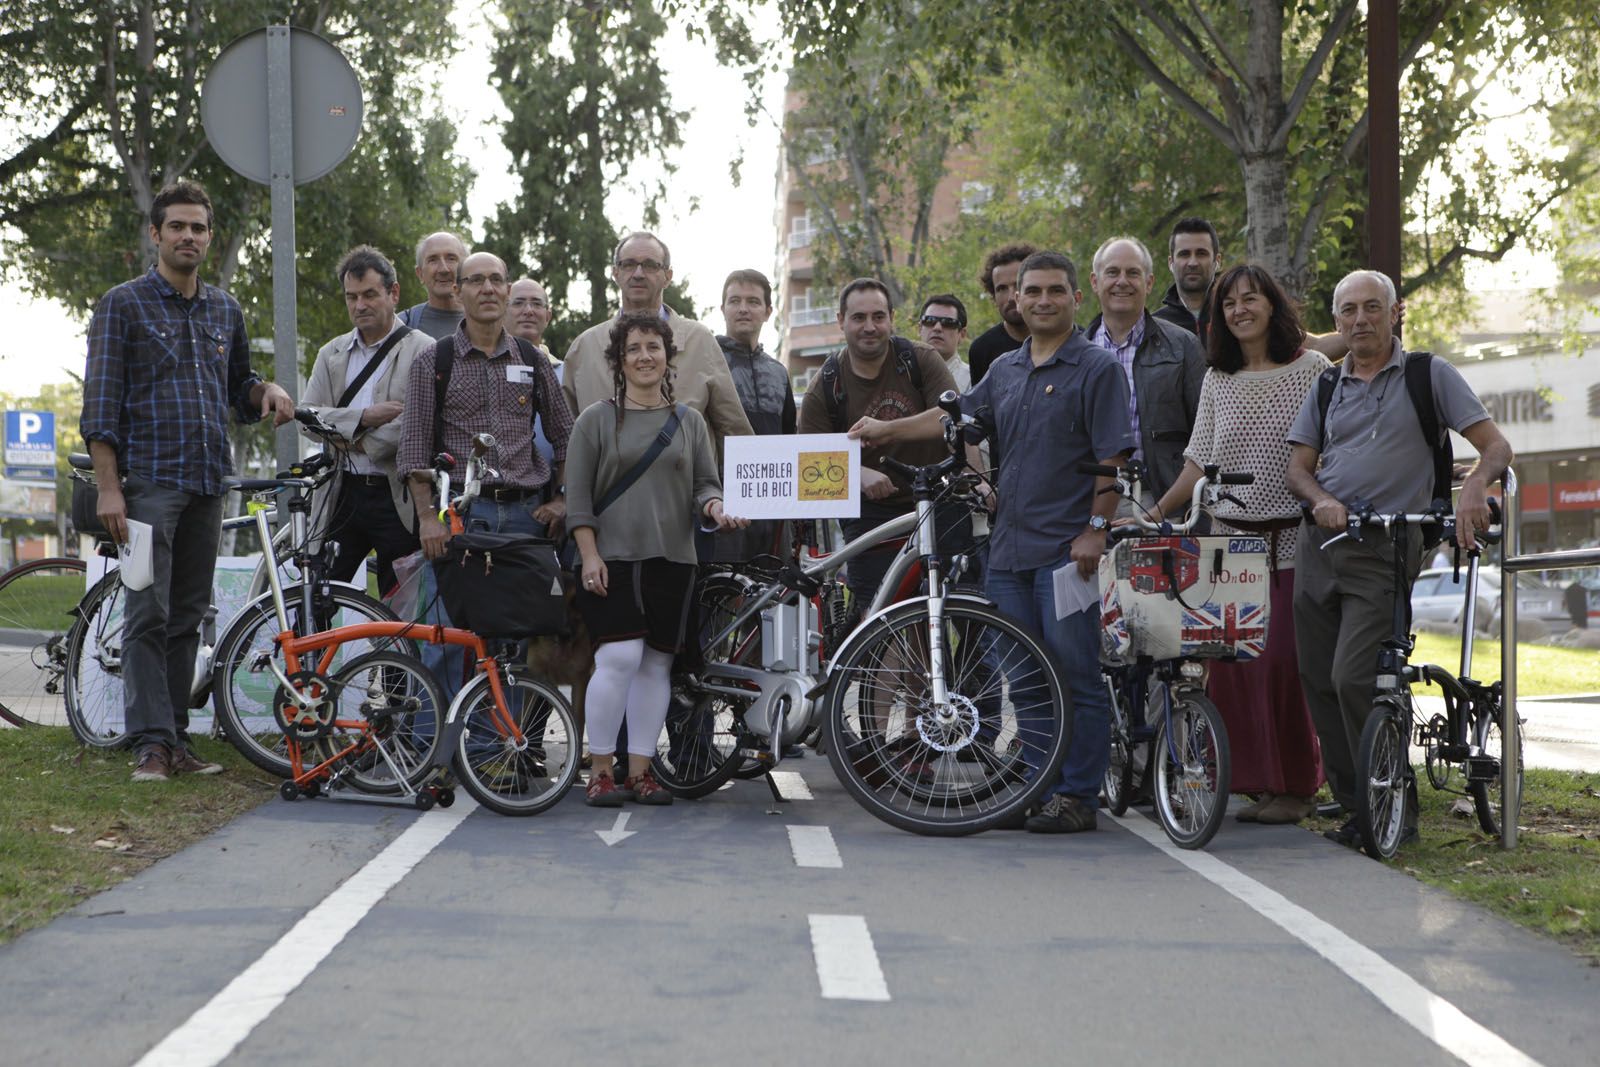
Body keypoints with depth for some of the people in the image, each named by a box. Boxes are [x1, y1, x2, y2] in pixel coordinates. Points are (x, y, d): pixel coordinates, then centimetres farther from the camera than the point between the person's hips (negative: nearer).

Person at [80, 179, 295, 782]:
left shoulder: (226, 312, 16)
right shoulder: (123, 305, 0)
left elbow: (237, 393, 25)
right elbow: (100, 404, -5)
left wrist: (266, 391, 1)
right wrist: (108, 488, -14)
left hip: (207, 483, 5)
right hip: (149, 482, -5)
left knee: (188, 617, 8)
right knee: (148, 616, -9)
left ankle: (178, 739, 13)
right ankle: (151, 744, -8)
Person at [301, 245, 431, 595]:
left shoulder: (424, 351, -1)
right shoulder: (331, 353, 15)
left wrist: (363, 442, -9)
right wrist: (363, 417, -12)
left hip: (398, 498, -4)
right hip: (342, 494, 4)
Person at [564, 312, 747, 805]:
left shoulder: (690, 421, 15)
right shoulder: (596, 420, 5)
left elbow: (705, 483, 12)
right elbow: (579, 499, 2)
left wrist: (716, 510, -11)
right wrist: (590, 556, -8)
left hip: (672, 560, 3)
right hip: (613, 559, -3)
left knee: (656, 664, 3)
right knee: (619, 657, -14)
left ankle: (639, 771, 10)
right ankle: (600, 769, -4)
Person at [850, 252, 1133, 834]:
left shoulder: (1097, 368, -3)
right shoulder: (1005, 370, 16)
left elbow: (1113, 457, -8)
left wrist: (1096, 529, -14)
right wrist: (887, 430, 30)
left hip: (1066, 549, -7)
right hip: (1010, 546, 7)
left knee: (1075, 675, -5)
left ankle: (1078, 797, -1)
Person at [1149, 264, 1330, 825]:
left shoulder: (1313, 369, 1)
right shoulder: (1217, 381, 14)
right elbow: (1200, 462, 14)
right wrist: (1157, 512, 5)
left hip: (1294, 541, -4)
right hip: (1229, 539, 4)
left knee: (1284, 661, -9)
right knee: (1232, 662, -1)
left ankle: (1295, 786, 2)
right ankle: (1258, 781, 8)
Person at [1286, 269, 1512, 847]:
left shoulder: (1429, 375, 3)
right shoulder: (1326, 386, 15)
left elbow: (1495, 445, -2)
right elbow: (1298, 467, 12)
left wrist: (1474, 487, -23)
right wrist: (1321, 499, -11)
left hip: (1383, 553, -5)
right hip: (1319, 544, 5)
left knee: (1353, 678, -17)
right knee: (1319, 682, 3)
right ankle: (1350, 799, 14)